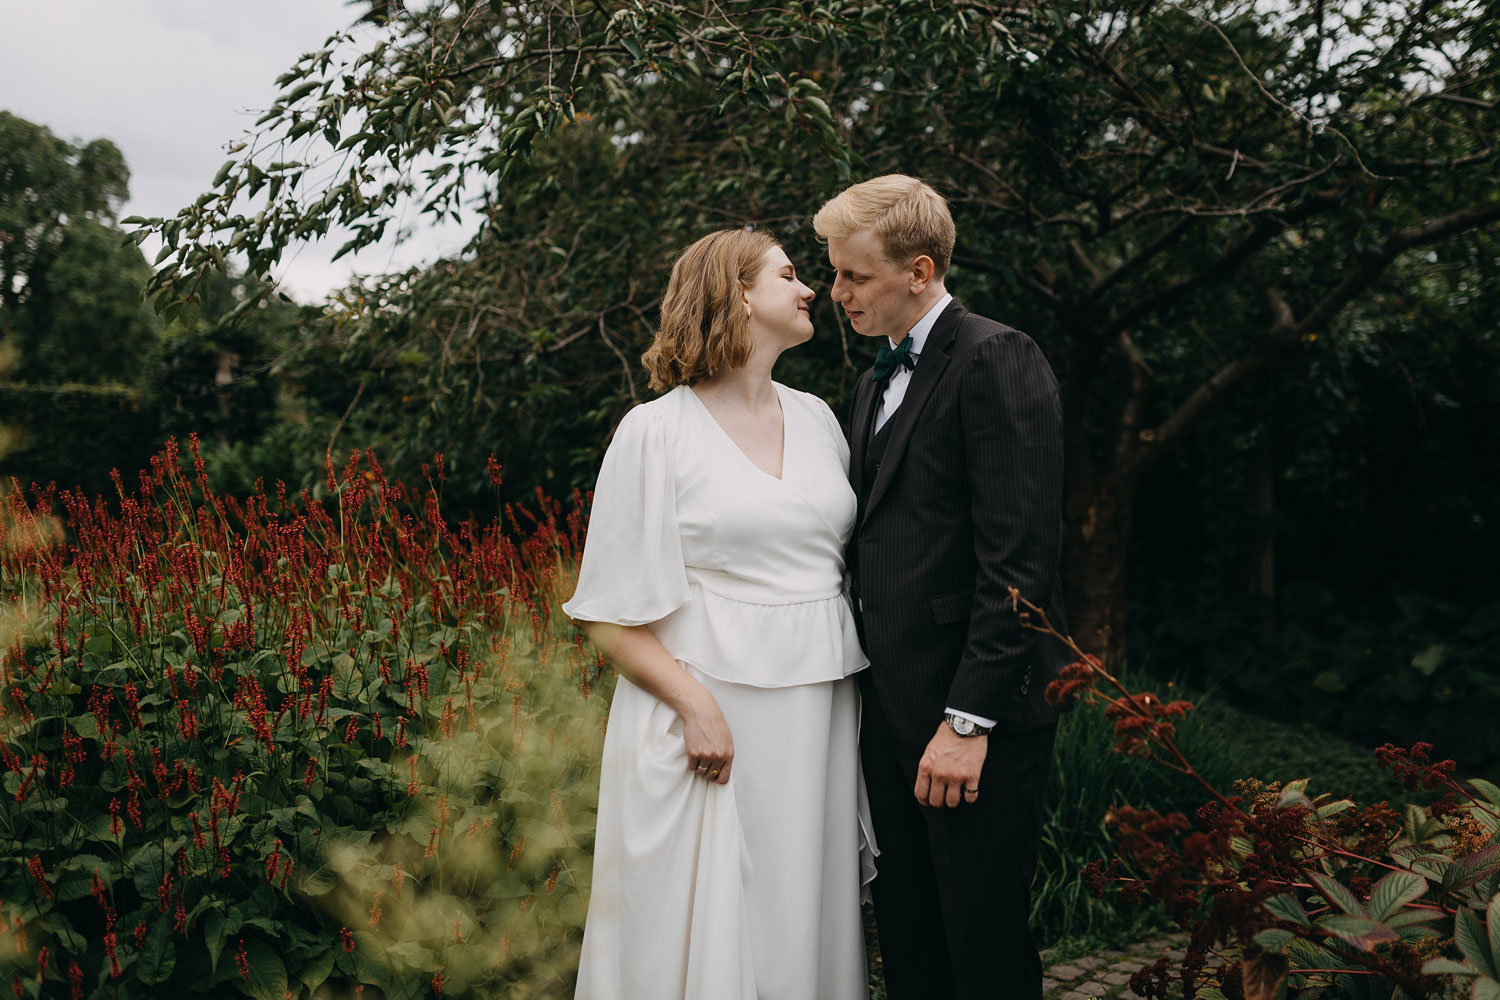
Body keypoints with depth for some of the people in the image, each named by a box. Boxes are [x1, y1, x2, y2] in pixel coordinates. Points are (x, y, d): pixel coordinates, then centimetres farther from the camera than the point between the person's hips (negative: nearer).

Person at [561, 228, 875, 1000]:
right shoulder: (656, 431, -4)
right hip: (712, 712, -5)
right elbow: (610, 616, -5)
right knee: (707, 933, 1)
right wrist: (694, 702, -17)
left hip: (818, 715, 5)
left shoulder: (816, 418, 12)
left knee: (805, 920, 11)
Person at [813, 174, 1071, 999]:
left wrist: (969, 718, -19)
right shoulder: (874, 383, 18)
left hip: (974, 713, -8)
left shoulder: (996, 361, -11)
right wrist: (868, 689, 11)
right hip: (889, 707, 8)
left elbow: (1020, 556, -18)